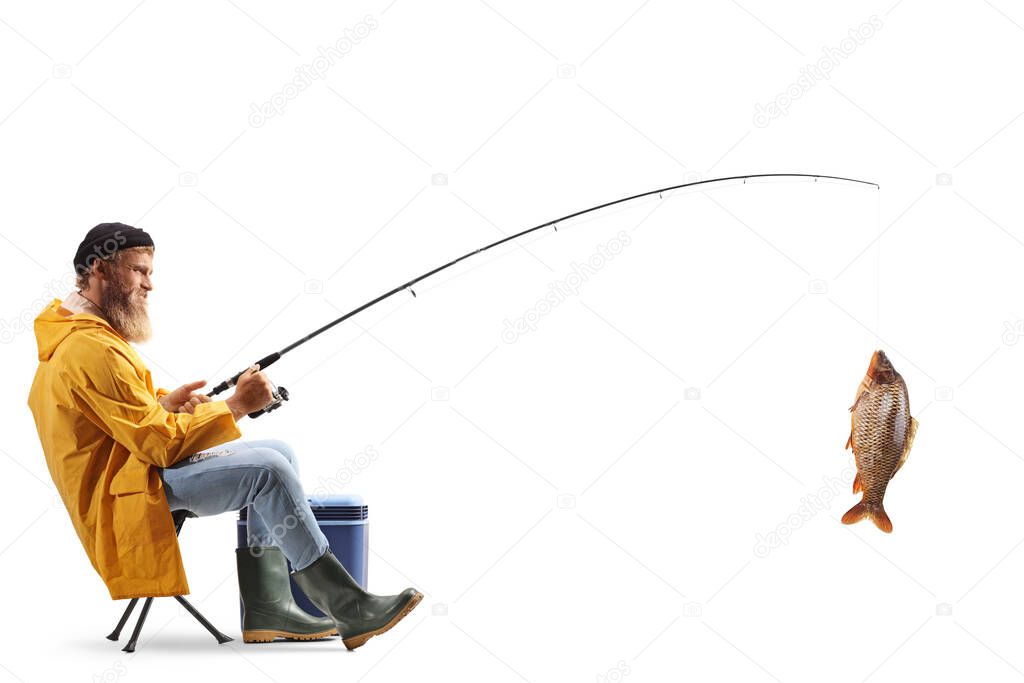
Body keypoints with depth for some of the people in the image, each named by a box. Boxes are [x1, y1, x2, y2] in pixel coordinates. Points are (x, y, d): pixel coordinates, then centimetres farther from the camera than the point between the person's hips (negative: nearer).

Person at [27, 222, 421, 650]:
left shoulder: (72, 329, 12)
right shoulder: (92, 349, -22)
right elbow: (160, 443, -22)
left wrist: (165, 404, 1)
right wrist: (235, 406, -15)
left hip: (136, 465, 11)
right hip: (123, 495, -11)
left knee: (278, 454, 6)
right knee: (268, 469, -25)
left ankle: (266, 607, 2)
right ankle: (347, 606, -17)